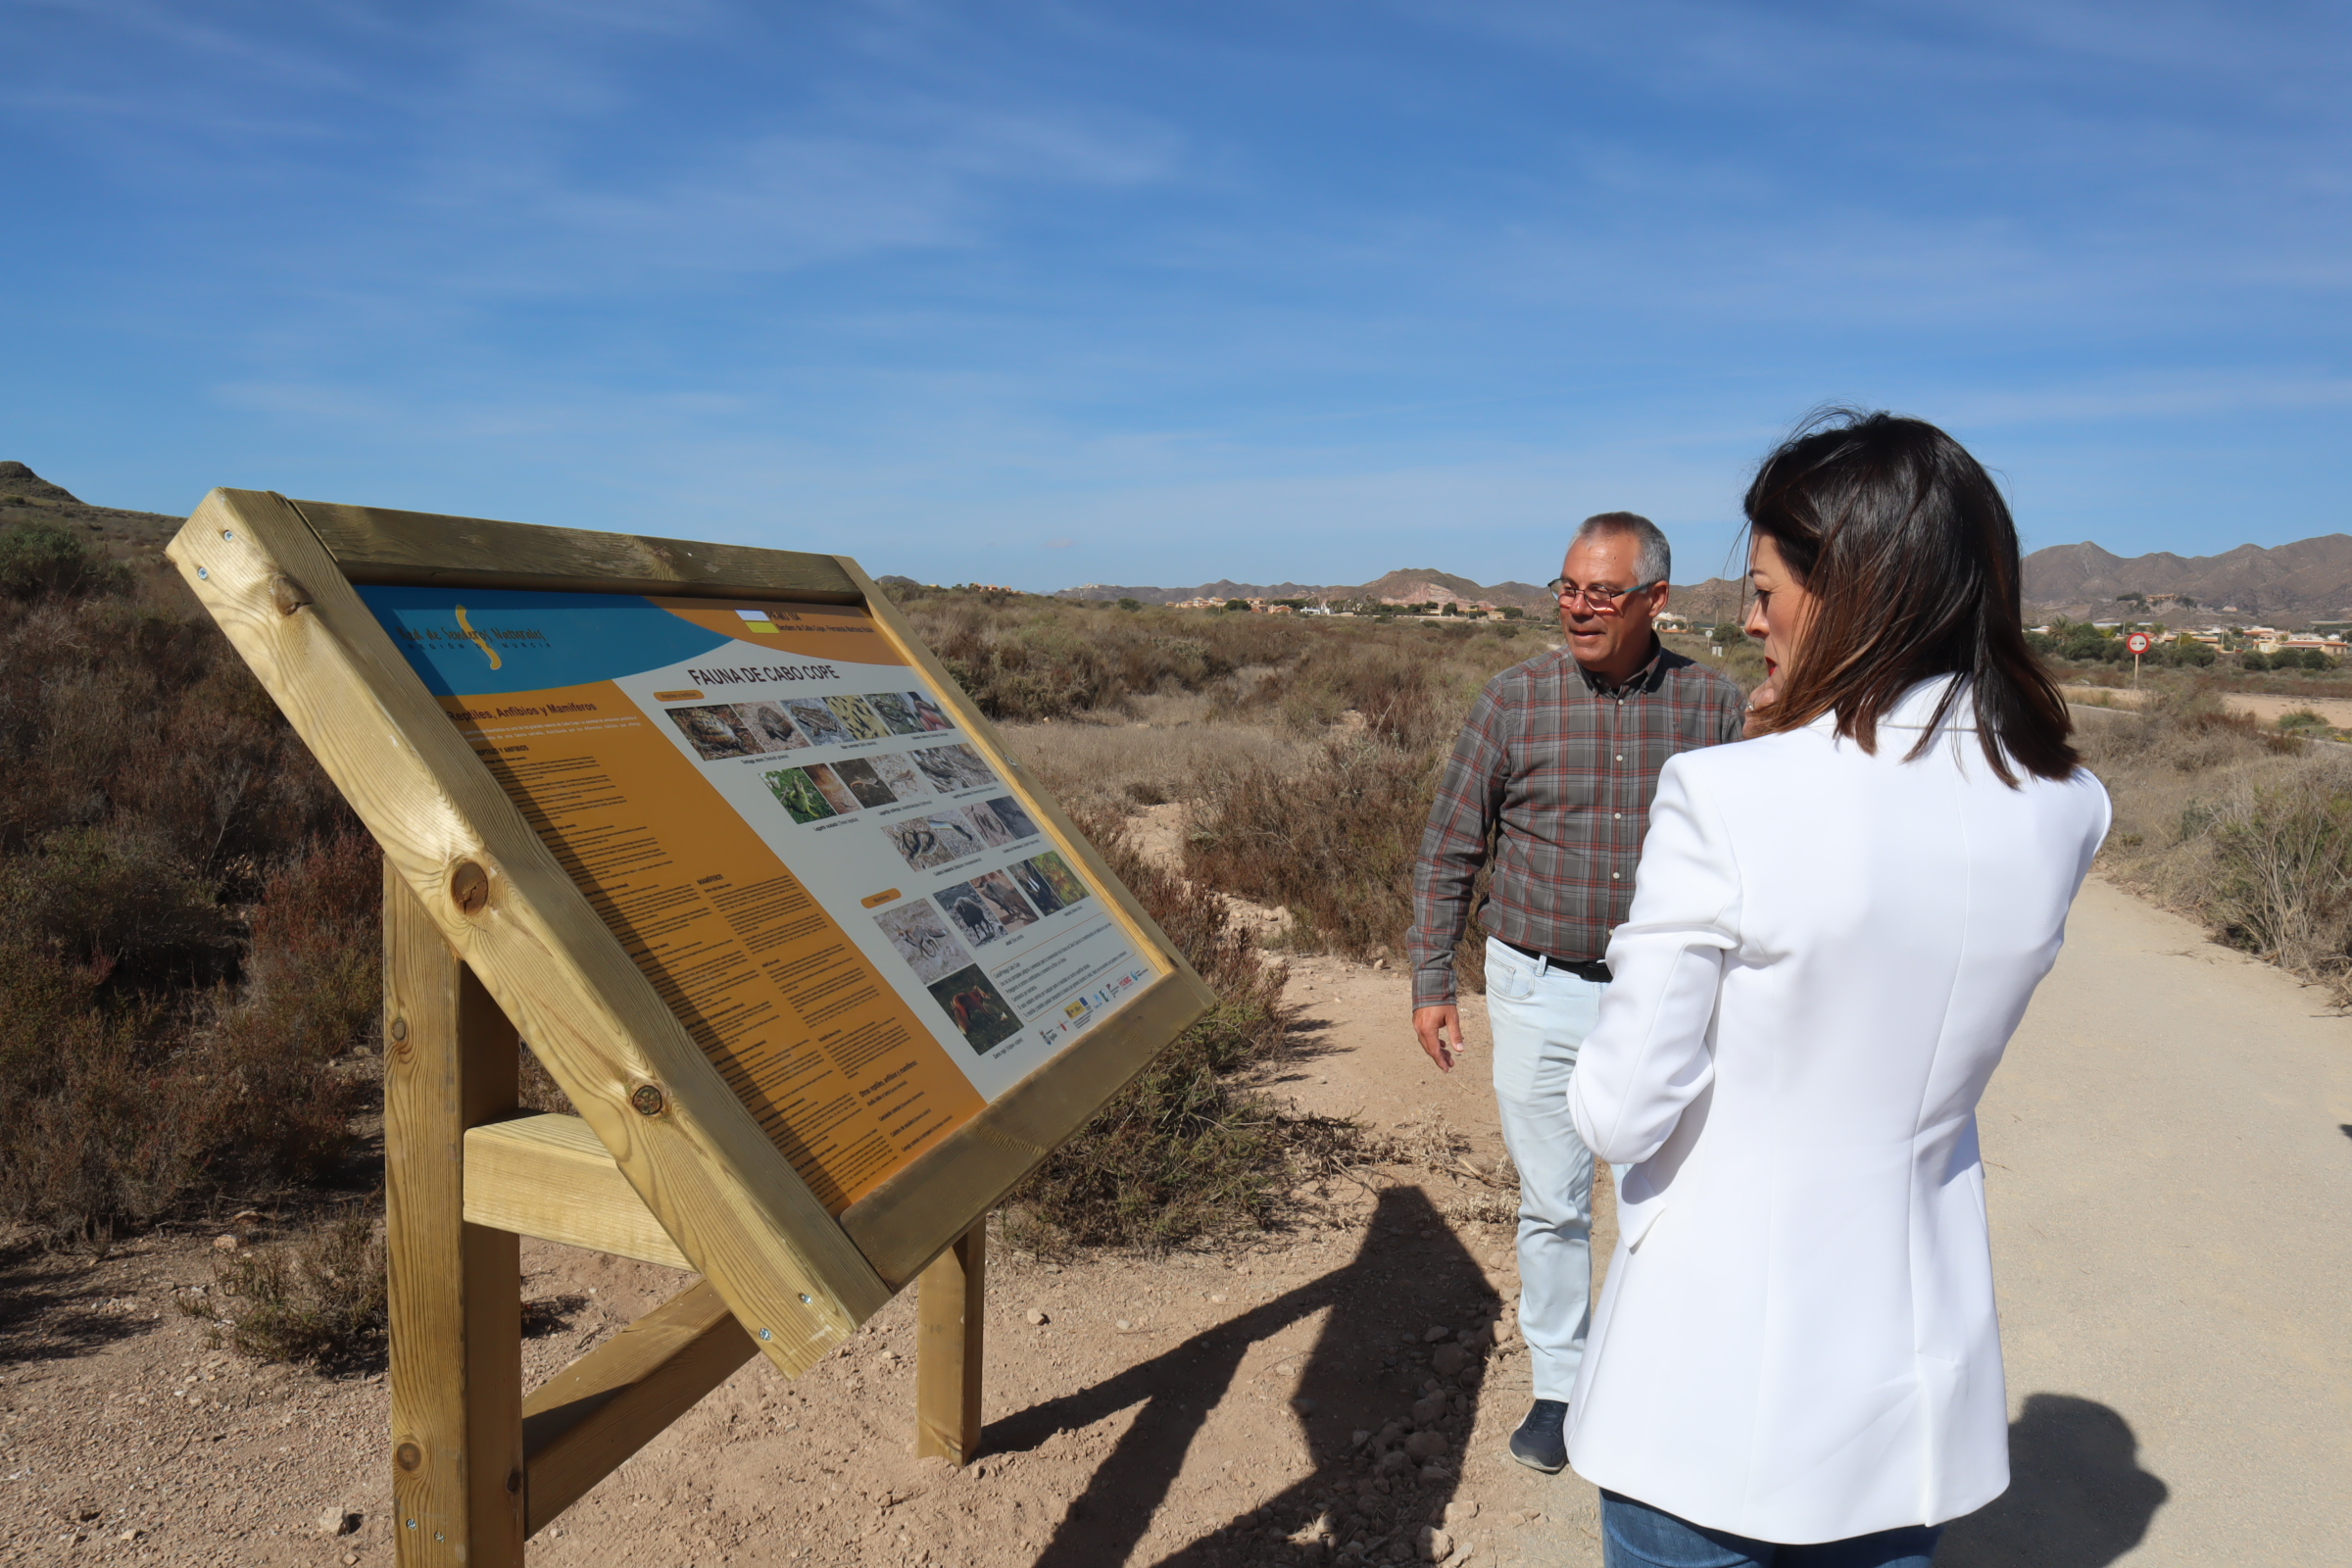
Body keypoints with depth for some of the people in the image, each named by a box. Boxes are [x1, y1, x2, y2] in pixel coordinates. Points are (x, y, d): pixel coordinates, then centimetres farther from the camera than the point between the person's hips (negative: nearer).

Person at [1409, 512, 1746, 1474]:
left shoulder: (1711, 705, -3)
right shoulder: (1517, 699, -6)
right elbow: (1448, 849, 1)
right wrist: (1431, 982, -1)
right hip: (1542, 990, 0)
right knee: (1552, 1203, 10)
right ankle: (1560, 1385, 28)